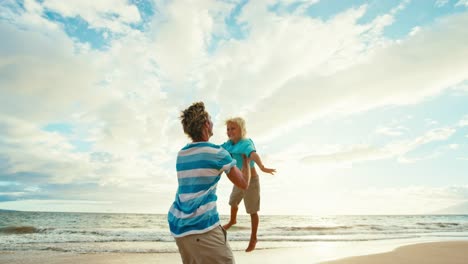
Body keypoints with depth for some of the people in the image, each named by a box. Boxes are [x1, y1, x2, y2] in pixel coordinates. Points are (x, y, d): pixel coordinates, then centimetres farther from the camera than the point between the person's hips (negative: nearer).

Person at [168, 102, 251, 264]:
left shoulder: (181, 154, 11)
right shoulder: (217, 153, -9)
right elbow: (243, 184, 1)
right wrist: (246, 157, 16)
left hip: (178, 224, 8)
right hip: (202, 227, -8)